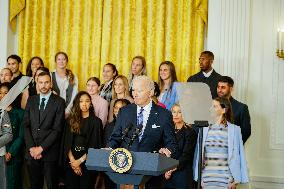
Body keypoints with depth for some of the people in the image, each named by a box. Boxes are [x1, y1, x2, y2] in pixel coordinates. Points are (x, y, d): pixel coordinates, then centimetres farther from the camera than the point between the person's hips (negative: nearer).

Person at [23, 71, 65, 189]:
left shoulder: (59, 102, -3)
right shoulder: (31, 100, 9)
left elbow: (57, 129, -9)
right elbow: (26, 125, 5)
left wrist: (41, 148, -13)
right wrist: (31, 147, -7)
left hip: (49, 152, -3)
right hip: (31, 152, 3)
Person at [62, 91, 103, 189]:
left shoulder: (96, 121, 0)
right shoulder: (71, 120, 7)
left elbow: (95, 145, -5)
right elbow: (67, 143, 2)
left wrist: (80, 161, -10)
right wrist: (72, 161, -9)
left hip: (88, 162, -2)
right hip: (71, 161, 2)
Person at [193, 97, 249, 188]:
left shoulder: (234, 129, -1)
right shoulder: (205, 130, 6)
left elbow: (236, 155, -1)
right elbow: (199, 154, 8)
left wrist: (235, 180, -3)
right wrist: (199, 178, 5)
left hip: (225, 179, -2)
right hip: (207, 179, 2)